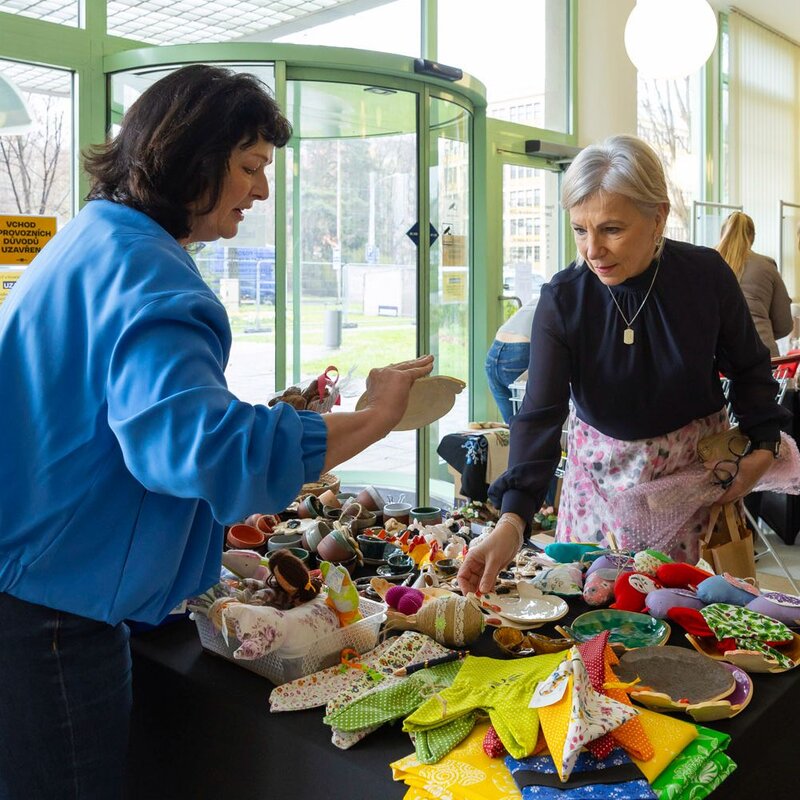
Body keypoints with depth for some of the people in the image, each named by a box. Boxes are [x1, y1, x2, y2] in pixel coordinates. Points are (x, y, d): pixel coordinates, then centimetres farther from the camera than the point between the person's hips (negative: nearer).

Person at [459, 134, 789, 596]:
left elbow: (748, 366, 4)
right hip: (603, 468, 0)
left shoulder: (707, 275, -14)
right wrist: (513, 520, -36)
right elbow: (541, 415, -24)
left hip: (694, 466, 0)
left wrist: (764, 445, -5)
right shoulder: (561, 301, -17)